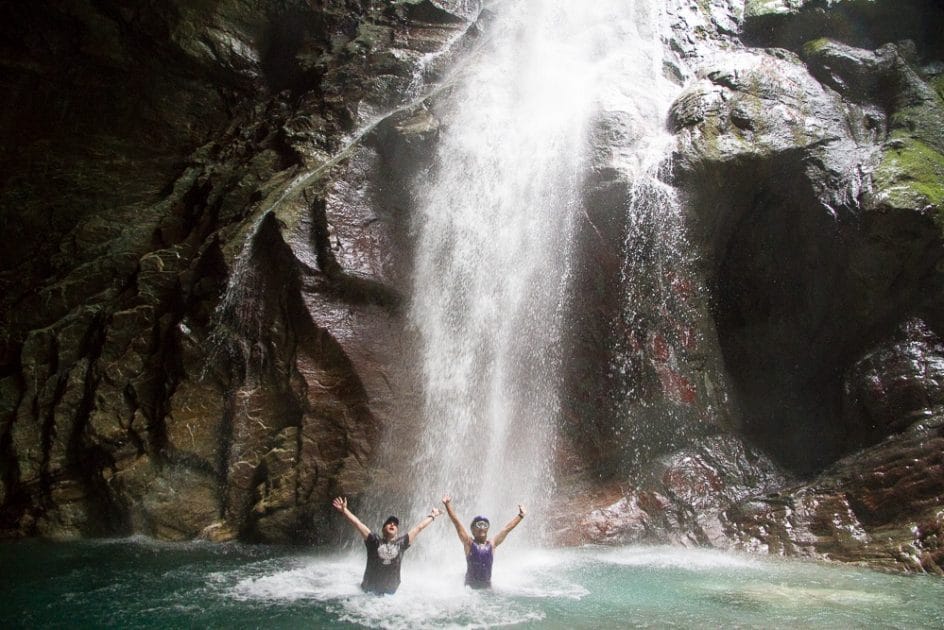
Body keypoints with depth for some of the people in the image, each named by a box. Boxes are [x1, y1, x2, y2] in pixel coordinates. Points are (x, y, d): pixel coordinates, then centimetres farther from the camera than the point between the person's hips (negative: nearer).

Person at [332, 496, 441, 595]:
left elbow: (419, 527, 13)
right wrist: (344, 510, -7)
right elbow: (357, 523, -2)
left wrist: (432, 516, 19)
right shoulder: (374, 541, 2)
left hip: (390, 592, 1)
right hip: (369, 590, -1)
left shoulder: (401, 543, 6)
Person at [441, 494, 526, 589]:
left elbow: (507, 528, 13)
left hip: (487, 585, 3)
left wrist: (520, 515, 17)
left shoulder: (492, 544, 9)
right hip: (471, 585, -3)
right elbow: (457, 523, -5)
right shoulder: (469, 543, 1)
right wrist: (448, 505, -11)